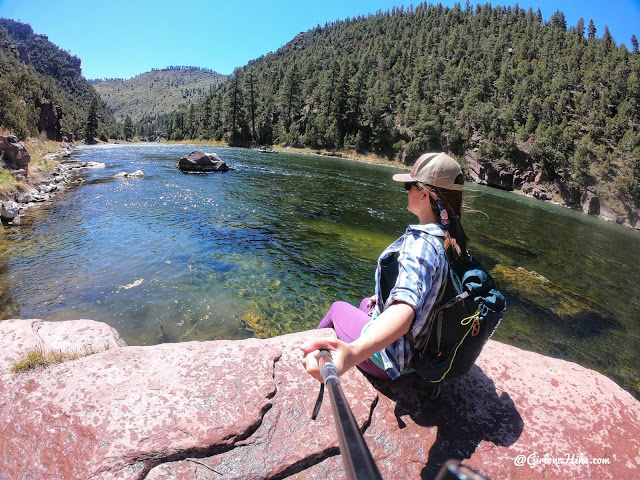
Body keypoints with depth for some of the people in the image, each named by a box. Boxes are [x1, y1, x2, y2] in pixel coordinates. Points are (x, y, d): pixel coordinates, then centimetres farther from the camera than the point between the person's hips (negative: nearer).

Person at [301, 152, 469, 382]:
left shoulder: (420, 244, -34)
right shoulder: (453, 240, -6)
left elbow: (406, 308, -53)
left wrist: (354, 352, -70)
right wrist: (384, 296, 19)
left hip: (393, 360, -8)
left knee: (338, 307, 14)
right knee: (366, 302, 30)